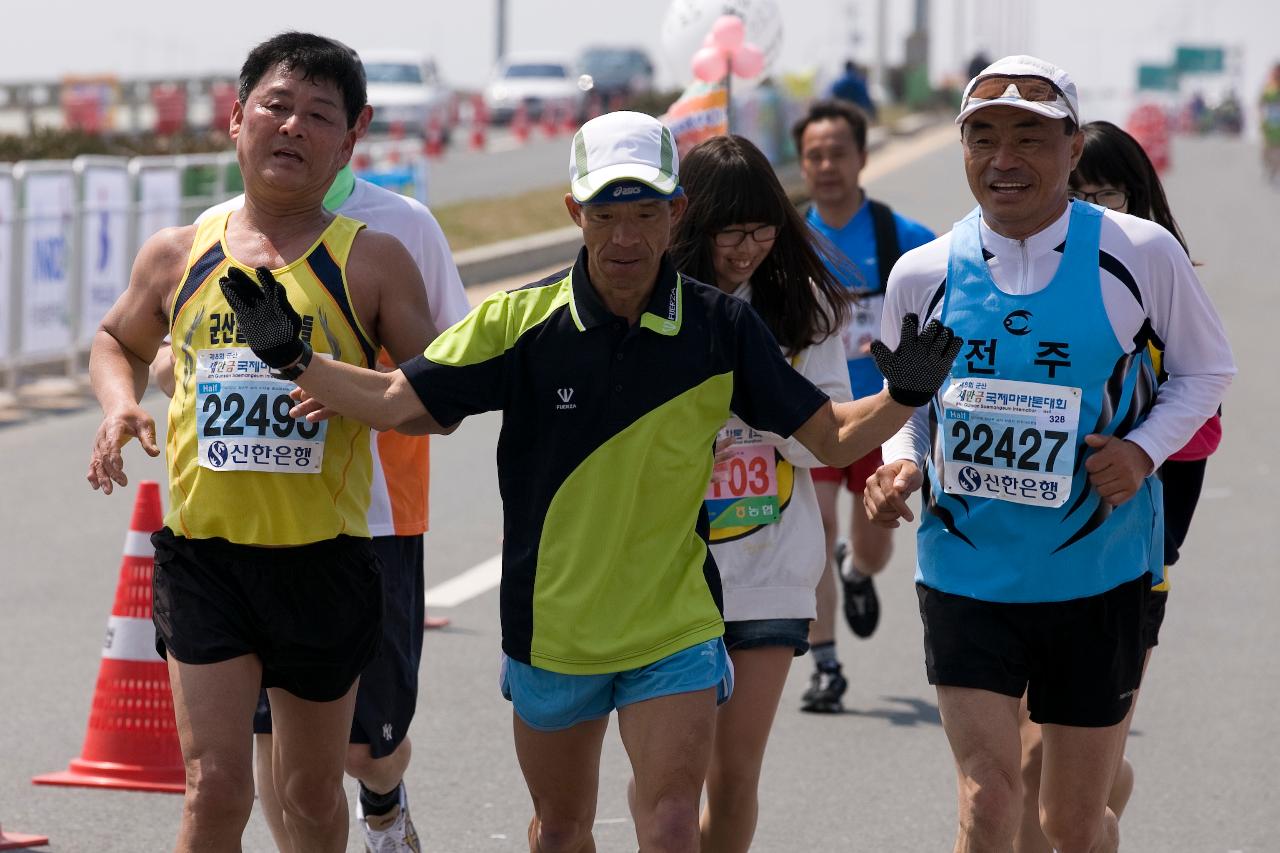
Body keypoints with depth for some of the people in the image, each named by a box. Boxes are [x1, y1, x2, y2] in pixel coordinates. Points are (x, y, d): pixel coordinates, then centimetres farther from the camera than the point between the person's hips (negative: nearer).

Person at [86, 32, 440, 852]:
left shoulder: (373, 261, -1)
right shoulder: (178, 255, 6)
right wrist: (120, 402, 4)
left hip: (323, 559, 0)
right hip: (204, 548, 0)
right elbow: (119, 340, 25)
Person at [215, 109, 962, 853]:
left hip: (675, 626, -1)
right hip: (551, 623, 1)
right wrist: (293, 359, -12)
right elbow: (399, 402, -2)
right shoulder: (522, 322, -9)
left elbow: (831, 436, -3)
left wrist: (901, 398, -21)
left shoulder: (722, 328, -8)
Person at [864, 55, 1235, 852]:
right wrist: (903, 463, -9)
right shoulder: (924, 275, -3)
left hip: (1100, 576, 0)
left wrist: (1144, 451, -11)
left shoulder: (1141, 254, -8)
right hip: (966, 572, 0)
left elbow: (1207, 370, 6)